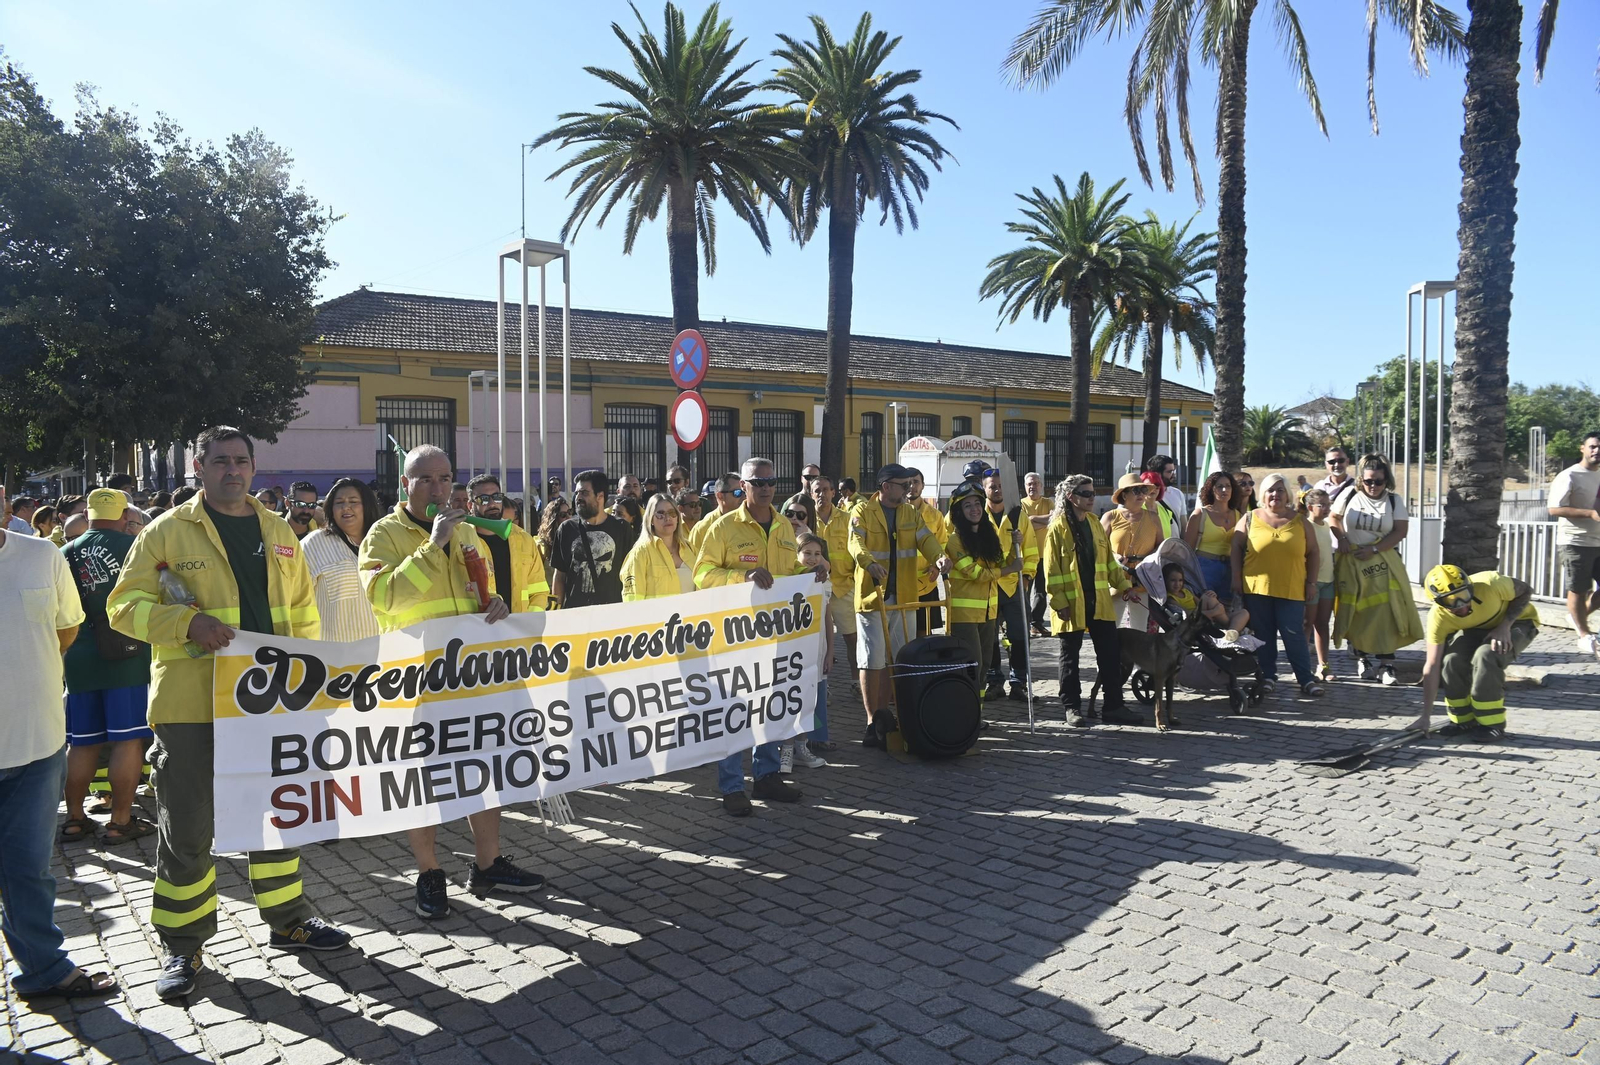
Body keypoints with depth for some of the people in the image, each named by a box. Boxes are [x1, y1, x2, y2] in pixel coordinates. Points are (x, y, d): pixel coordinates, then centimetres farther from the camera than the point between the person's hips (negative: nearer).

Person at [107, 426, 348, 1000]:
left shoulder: (279, 533, 13)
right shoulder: (168, 531, -1)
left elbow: (303, 612, 17)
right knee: (186, 827, 4)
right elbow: (126, 604, -4)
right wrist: (188, 621, -21)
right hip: (190, 701, -4)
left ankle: (288, 919, 30)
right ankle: (181, 944, 20)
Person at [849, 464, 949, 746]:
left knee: (894, 658, 11)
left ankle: (884, 712, 24)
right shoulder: (863, 511, -3)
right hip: (872, 595, -5)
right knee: (873, 659, -4)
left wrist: (939, 557, -24)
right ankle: (873, 722, 4)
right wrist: (870, 563, -39)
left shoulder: (910, 513, 13)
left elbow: (926, 539, -2)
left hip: (901, 596, 5)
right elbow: (856, 543, -18)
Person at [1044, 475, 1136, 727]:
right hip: (1072, 605, -6)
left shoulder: (1095, 524, 11)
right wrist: (1059, 602, -14)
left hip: (1100, 602, 6)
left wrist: (1124, 586, 11)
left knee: (1110, 654, 6)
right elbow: (1051, 570, -10)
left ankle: (1113, 707, 15)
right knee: (1070, 656, 5)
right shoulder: (1057, 529, -8)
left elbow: (1109, 561, 17)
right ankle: (1071, 707, 15)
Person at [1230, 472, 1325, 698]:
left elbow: (1312, 553, 12)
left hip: (1291, 590, 0)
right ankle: (1268, 676, 18)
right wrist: (1237, 578, 1)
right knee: (1263, 636, 7)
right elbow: (1237, 548, 7)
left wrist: (1311, 582, 6)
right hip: (1256, 588, 0)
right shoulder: (1250, 519, 6)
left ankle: (1307, 679, 6)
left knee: (1294, 635, -2)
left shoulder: (1300, 521, 8)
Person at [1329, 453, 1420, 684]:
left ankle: (1386, 666, -5)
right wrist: (1342, 539, -5)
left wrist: (1374, 549, -12)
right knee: (1357, 615, 2)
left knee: (1385, 613, -7)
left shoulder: (1394, 500, 4)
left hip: (1382, 564, 0)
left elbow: (1400, 531, -2)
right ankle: (1363, 661, 13)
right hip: (1351, 563, 0)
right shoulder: (1350, 496, 3)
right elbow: (1333, 518, 12)